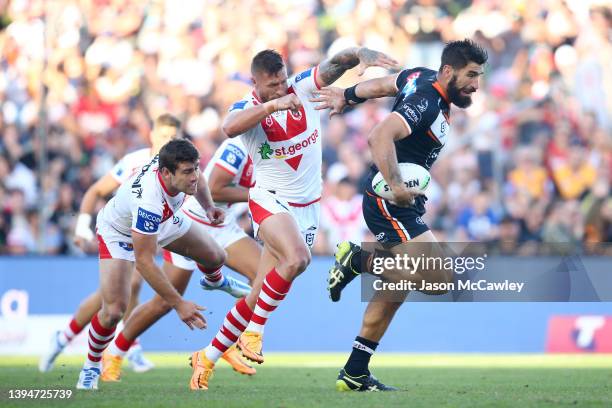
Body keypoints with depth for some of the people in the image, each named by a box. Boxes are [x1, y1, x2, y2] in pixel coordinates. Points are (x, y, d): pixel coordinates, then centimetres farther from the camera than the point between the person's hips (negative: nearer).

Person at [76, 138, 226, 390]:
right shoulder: (149, 201, -48)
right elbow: (144, 261, -42)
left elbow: (198, 180, 2)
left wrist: (209, 207, -14)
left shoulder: (177, 164, -28)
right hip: (119, 232, -7)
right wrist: (178, 304, -39)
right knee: (114, 311, -19)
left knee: (216, 257, 15)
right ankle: (91, 366, 10)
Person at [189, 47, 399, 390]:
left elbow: (337, 63, -17)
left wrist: (362, 55, -39)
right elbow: (230, 128, -37)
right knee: (297, 258, -34)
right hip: (271, 201, -4)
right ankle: (254, 331, -16)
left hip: (308, 206, 4)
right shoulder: (248, 108, -14)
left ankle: (209, 357, 17)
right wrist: (273, 105, -46)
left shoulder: (304, 88, -5)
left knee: (259, 298, 5)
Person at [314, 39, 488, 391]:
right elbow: (380, 137, -33)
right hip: (390, 204, -11)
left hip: (404, 204, 11)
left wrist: (347, 96, 36)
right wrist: (396, 186, -33)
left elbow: (382, 85, 23)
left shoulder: (423, 78, 7)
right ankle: (357, 260, -5)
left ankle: (355, 374, 18)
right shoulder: (426, 104, -21)